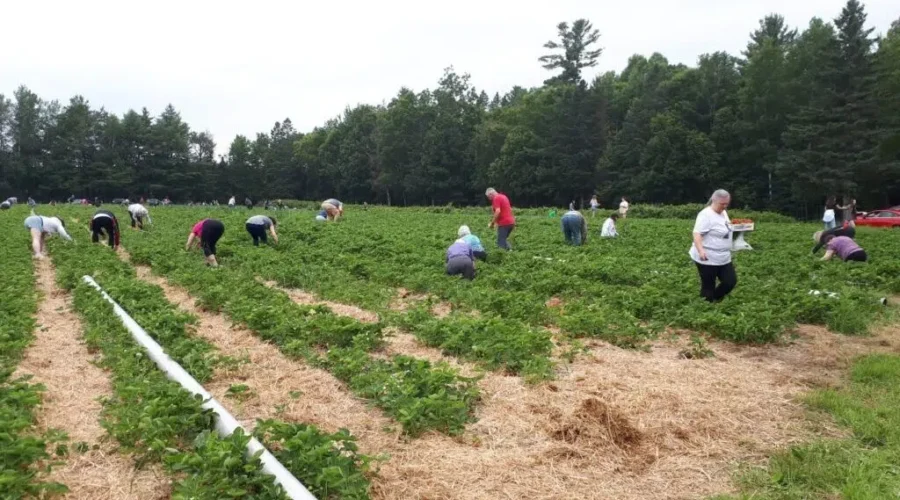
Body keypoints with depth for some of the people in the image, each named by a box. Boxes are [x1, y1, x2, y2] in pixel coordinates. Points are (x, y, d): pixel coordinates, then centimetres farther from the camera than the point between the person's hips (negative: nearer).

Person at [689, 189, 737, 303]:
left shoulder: (723, 213, 11)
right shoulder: (706, 215, -18)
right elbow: (697, 234, -27)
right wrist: (700, 251, -39)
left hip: (724, 258, 9)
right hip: (707, 259, -9)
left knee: (731, 281, 8)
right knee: (708, 286, 0)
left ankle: (714, 299, 28)